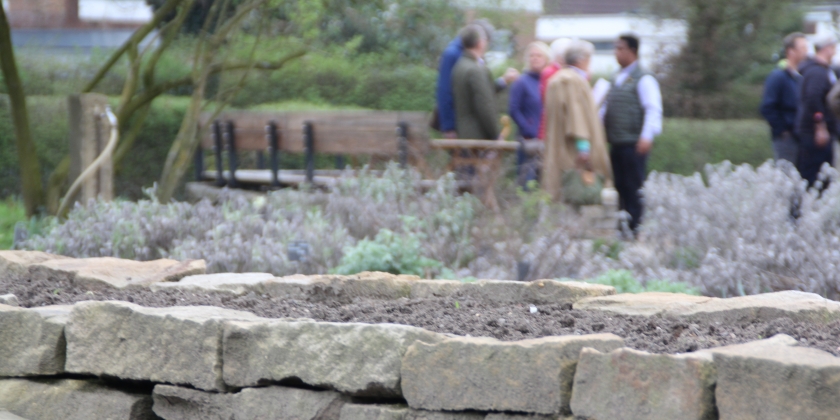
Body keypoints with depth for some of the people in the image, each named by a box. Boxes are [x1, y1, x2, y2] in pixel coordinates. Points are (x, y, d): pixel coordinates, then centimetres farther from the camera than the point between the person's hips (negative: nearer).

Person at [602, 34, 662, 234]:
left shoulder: (643, 79, -8)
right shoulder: (617, 78, 18)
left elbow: (653, 109, -15)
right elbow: (607, 107, 26)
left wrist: (647, 136, -25)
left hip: (633, 144, -8)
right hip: (616, 144, 8)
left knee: (633, 189, -6)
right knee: (620, 188, 9)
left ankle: (635, 229, -2)